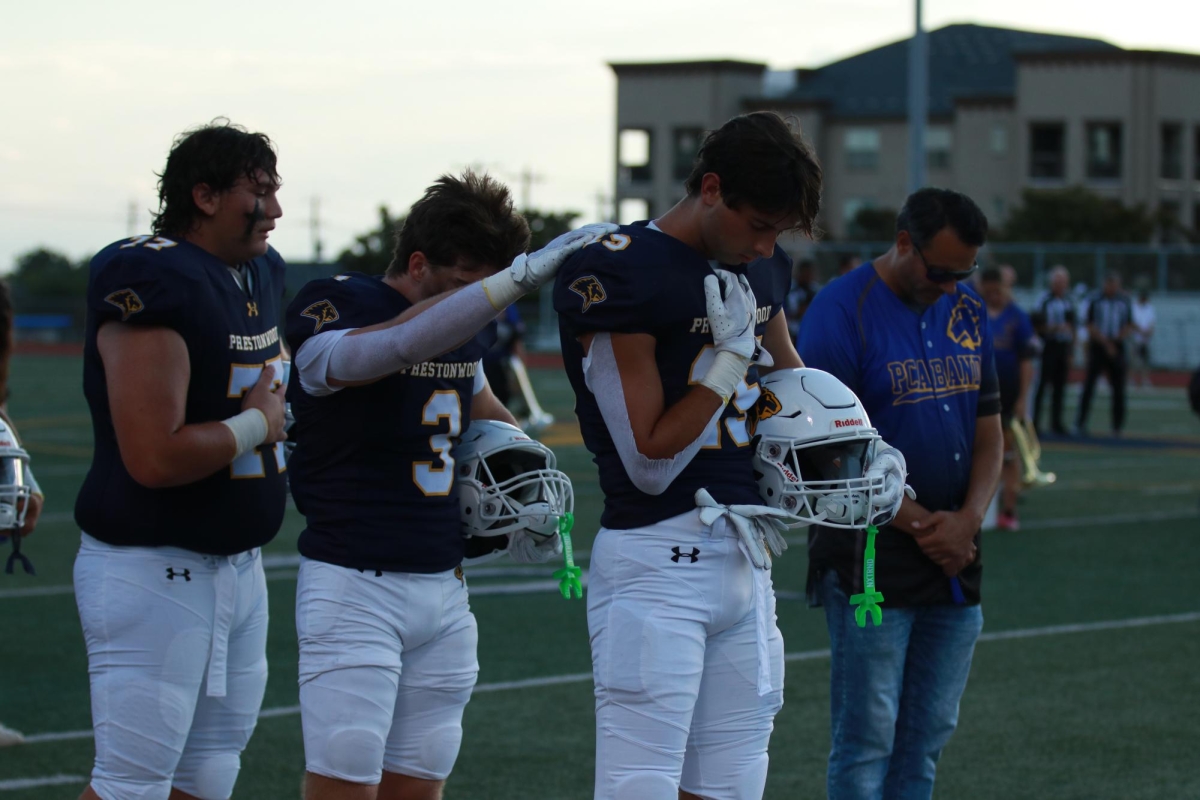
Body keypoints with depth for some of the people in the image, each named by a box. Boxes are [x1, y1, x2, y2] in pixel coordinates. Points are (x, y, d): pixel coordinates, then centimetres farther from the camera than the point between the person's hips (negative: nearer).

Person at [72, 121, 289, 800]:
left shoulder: (261, 274, 9)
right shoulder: (153, 285, -20)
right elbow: (154, 458, -24)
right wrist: (258, 423, -11)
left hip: (239, 566, 9)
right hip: (155, 572, -9)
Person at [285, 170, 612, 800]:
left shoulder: (465, 331, 10)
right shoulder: (335, 313, -13)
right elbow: (406, 341, -36)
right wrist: (526, 274, -40)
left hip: (445, 589, 7)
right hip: (356, 587, -7)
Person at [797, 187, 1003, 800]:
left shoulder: (967, 314, 10)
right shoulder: (841, 312, -11)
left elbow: (988, 432, 13)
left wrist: (967, 520, -5)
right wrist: (917, 523, -14)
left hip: (954, 563, 7)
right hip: (871, 561, -7)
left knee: (926, 738, 10)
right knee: (866, 744, -4)